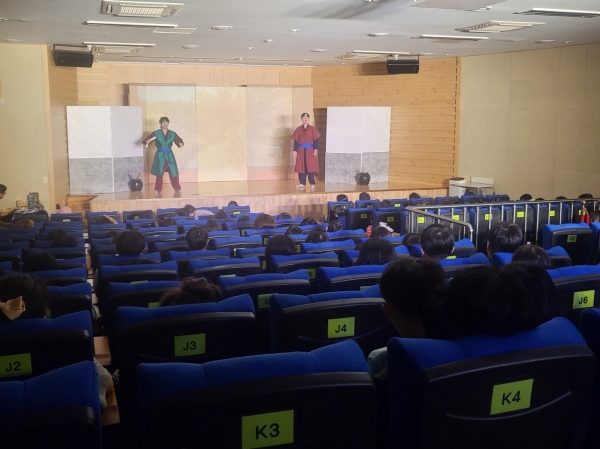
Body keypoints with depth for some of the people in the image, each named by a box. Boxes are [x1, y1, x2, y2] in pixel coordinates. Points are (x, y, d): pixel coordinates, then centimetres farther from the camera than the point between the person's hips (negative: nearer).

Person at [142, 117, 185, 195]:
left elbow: (179, 141, 7)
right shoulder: (156, 133, -3)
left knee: (174, 173, -1)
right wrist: (147, 142, -28)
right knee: (159, 173, 4)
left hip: (169, 155, 1)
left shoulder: (172, 134, 2)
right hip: (160, 155, -1)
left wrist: (181, 144, -17)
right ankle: (157, 189, 18)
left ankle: (177, 188, 15)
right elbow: (146, 141, -4)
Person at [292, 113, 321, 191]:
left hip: (310, 151, -2)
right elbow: (296, 141, 6)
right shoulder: (298, 129, 7)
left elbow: (316, 140, -1)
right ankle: (302, 184, 8)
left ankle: (312, 184, 1)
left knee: (310, 166, -5)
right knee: (301, 167, 1)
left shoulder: (312, 129, 3)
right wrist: (295, 151, -2)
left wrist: (316, 149, -14)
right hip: (301, 151, 2)